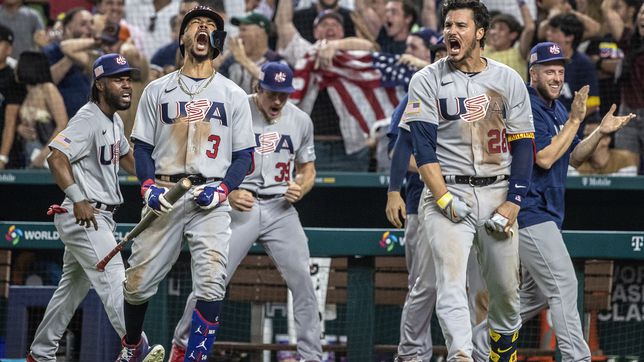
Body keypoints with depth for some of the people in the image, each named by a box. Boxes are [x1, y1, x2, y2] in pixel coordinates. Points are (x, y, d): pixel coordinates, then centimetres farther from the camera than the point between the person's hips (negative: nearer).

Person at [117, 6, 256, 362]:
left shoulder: (232, 94, 10)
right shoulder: (157, 90, 12)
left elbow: (244, 155, 8)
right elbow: (142, 146, 10)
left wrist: (222, 188, -10)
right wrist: (148, 186, -8)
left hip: (211, 200, -1)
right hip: (164, 196, 1)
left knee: (211, 284, -16)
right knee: (138, 281, 1)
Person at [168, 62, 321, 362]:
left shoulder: (300, 121, 5)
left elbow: (308, 170, 16)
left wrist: (300, 188, -8)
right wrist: (229, 194, -21)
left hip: (280, 210, 3)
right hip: (240, 207, -3)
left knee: (302, 282, -8)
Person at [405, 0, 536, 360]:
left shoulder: (508, 80, 7)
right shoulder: (427, 81, 2)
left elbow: (523, 147, 6)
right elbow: (423, 145, -4)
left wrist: (512, 204, -4)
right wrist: (443, 199, -15)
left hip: (497, 194, 2)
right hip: (448, 193, -2)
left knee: (506, 289, 5)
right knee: (451, 281, -19)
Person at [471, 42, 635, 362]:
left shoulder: (558, 109, 14)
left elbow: (573, 157, 17)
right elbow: (544, 159, -22)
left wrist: (600, 132, 1)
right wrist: (574, 121, -19)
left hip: (547, 212, 10)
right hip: (530, 211, -10)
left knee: (536, 294, 15)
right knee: (564, 286, -13)